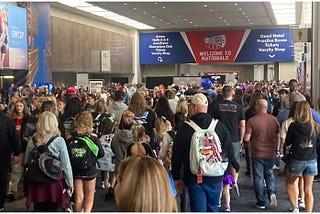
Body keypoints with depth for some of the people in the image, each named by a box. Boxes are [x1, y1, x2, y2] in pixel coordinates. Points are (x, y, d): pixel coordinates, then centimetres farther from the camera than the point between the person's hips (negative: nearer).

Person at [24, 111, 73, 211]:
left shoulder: (32, 141, -2)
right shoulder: (59, 141, -10)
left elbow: (26, 163, 5)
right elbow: (66, 165, -8)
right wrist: (70, 184, 1)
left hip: (36, 184, 2)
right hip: (54, 183, -2)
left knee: (38, 209, 14)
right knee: (52, 209, 9)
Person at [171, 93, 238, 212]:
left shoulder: (185, 128, -8)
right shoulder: (220, 126, -2)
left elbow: (176, 155, -3)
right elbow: (229, 152, 6)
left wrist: (176, 178, 8)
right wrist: (235, 166, 26)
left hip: (194, 179, -3)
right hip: (215, 179, 3)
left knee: (198, 209, 2)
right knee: (212, 209, 18)